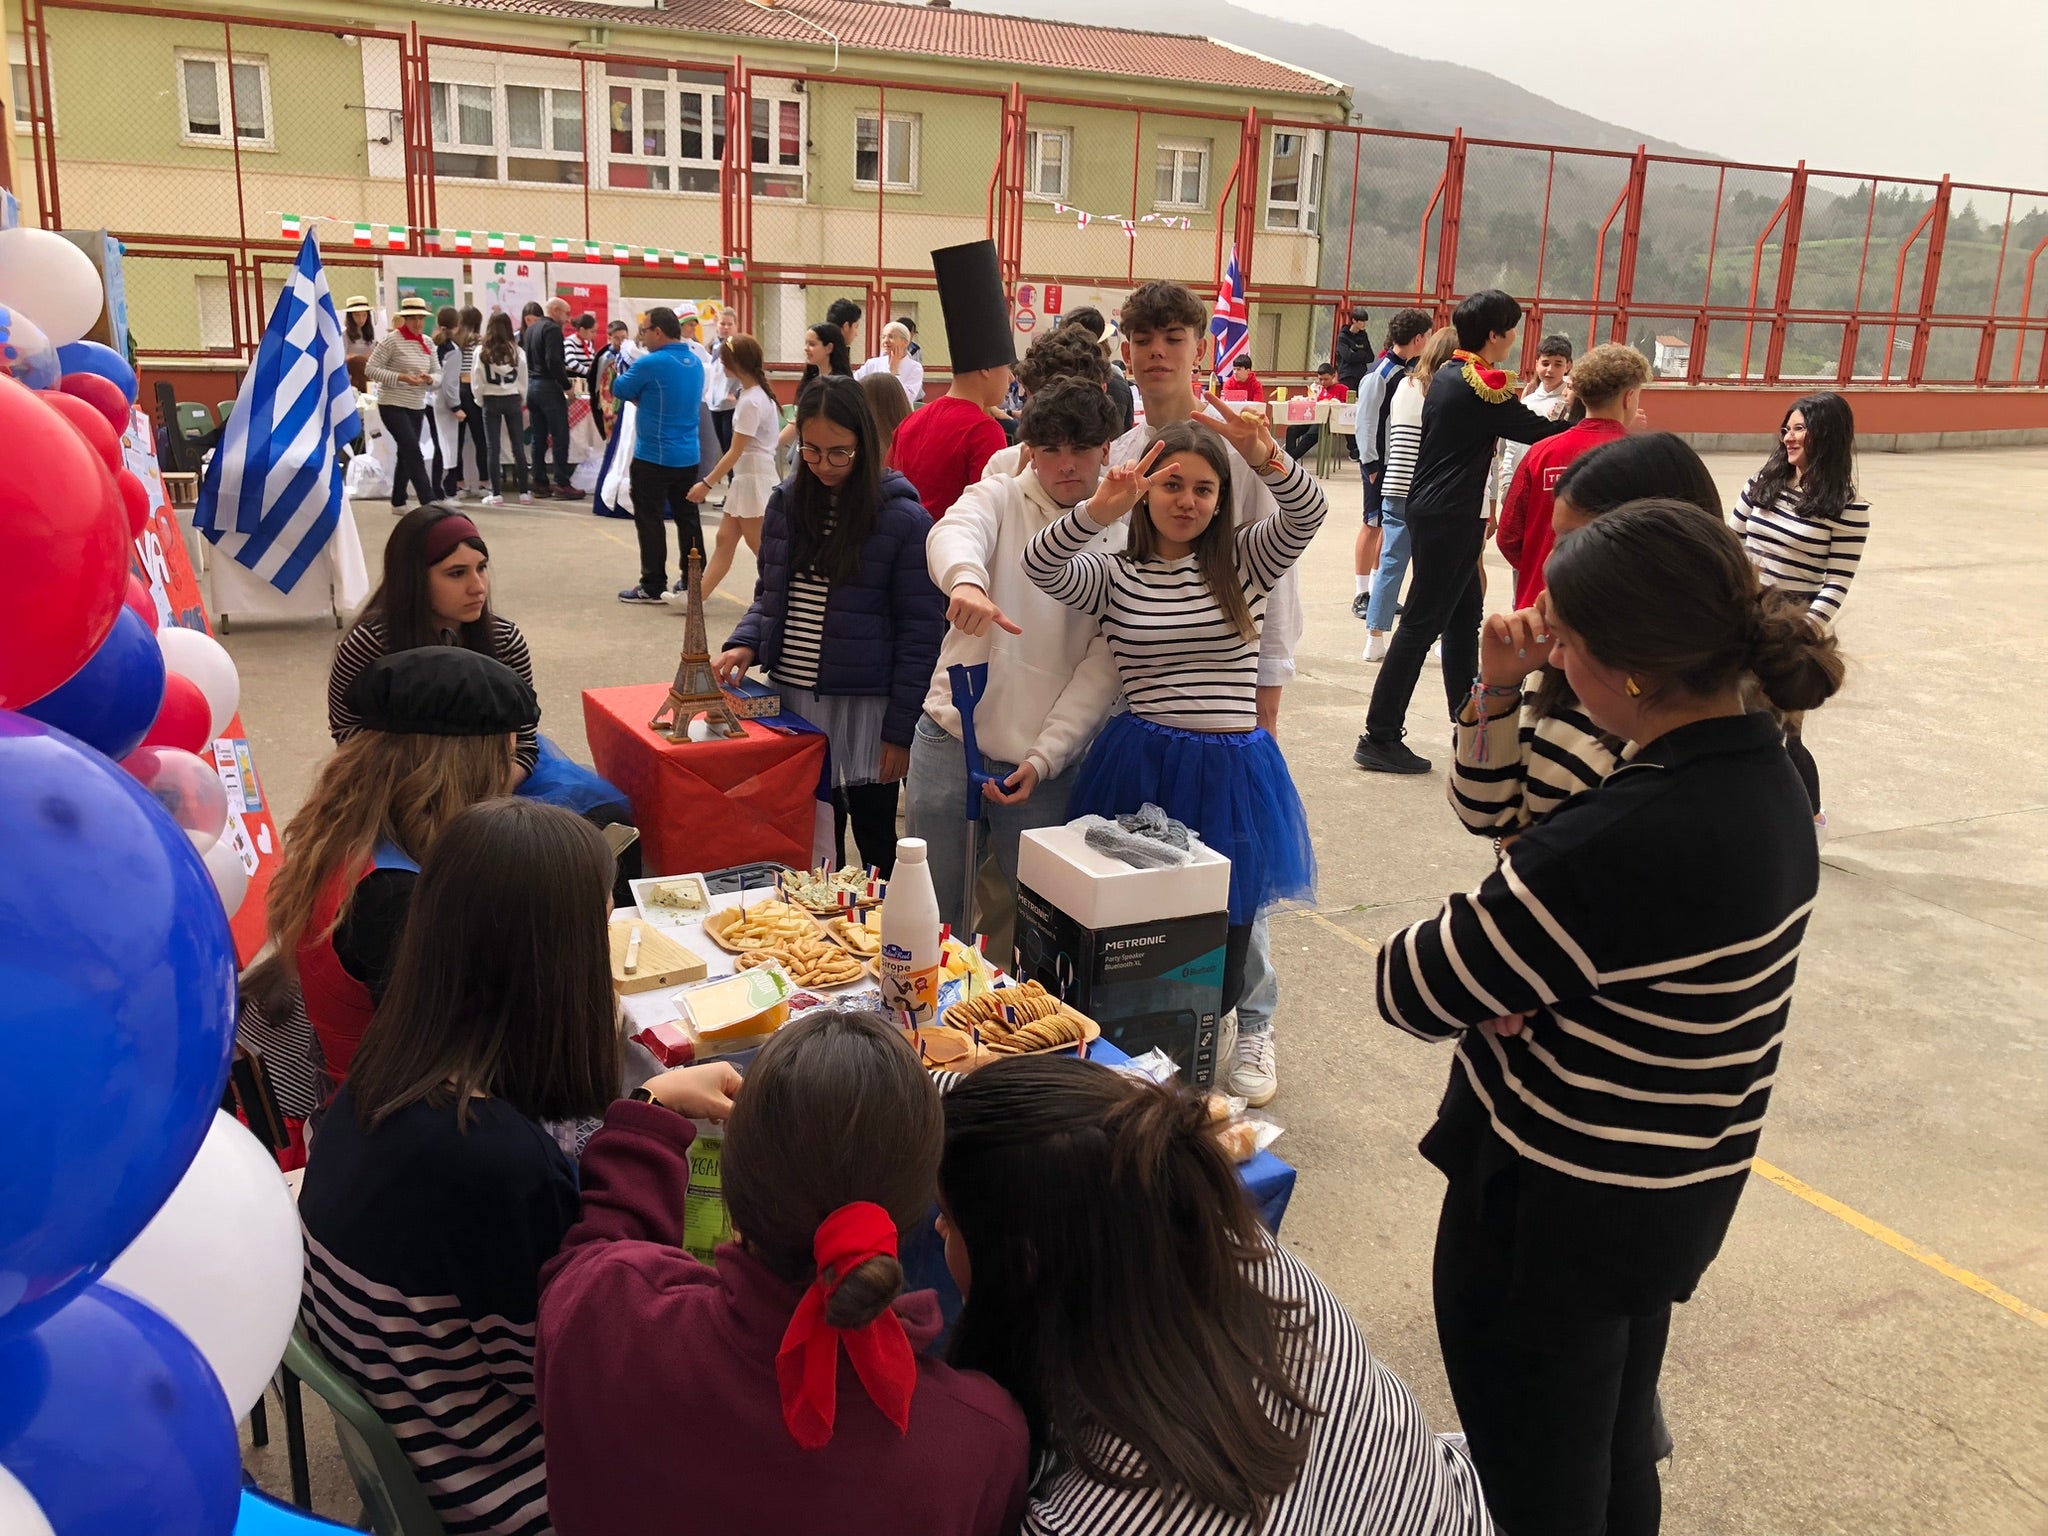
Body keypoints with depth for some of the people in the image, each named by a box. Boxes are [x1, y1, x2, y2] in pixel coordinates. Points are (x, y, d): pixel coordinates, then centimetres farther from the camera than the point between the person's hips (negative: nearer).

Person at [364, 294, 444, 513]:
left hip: (417, 406, 6)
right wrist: (401, 377, -21)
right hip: (393, 405, -6)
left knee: (405, 453, 14)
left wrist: (430, 379, -12)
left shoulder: (428, 343, 8)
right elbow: (370, 369, -11)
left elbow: (438, 373, 12)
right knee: (414, 453, -13)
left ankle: (398, 502, 26)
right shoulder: (392, 339, -9)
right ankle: (430, 503, -17)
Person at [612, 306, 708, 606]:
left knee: (650, 521, 0)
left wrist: (619, 375, 17)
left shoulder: (651, 364, -17)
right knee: (688, 517, 13)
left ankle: (653, 586, 3)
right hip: (688, 456, 7)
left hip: (653, 456, -7)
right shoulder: (695, 363, 7)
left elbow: (620, 389, -5)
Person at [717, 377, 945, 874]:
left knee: (875, 849, 8)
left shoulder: (903, 519, -10)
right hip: (790, 702, 5)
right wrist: (745, 643, -3)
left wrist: (899, 731, -10)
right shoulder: (786, 502, 6)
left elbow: (920, 632, -9)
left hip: (863, 711, -4)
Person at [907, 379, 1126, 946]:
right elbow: (954, 533, -22)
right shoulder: (999, 498, 3)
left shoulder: (1124, 543, 4)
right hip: (950, 745, 0)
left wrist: (1042, 759, -12)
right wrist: (966, 581, -46)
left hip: (1046, 765, 0)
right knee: (933, 914, 9)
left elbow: (1103, 669, -1)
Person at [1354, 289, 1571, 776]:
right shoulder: (1483, 386, -15)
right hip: (1450, 519, -9)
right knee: (1422, 624, -7)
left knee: (1464, 617, 15)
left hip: (1430, 511, 9)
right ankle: (1380, 738, -4)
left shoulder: (1446, 375, 12)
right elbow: (1534, 430, -11)